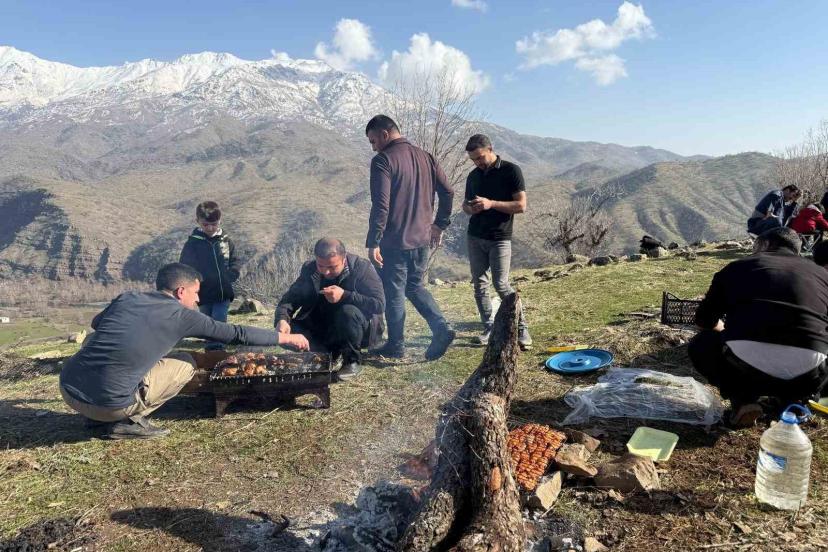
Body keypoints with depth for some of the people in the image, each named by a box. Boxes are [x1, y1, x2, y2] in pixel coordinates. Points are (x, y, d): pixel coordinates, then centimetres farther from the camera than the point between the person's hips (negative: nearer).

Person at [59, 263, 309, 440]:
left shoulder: (127, 298, 12)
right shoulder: (182, 315, -2)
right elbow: (237, 334, 3)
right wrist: (286, 337, 11)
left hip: (67, 390, 6)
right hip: (109, 403, -6)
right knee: (186, 363, 10)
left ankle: (101, 416, 22)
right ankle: (127, 421, 2)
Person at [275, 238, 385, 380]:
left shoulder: (362, 268, -18)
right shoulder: (309, 269, -5)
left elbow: (379, 304, -27)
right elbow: (290, 298, -10)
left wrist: (344, 295, -35)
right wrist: (282, 319, -31)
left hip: (361, 329, -4)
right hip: (322, 330, 4)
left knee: (349, 311, -37)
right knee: (288, 332, -18)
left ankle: (352, 361, -13)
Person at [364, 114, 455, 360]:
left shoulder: (383, 160, -12)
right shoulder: (425, 157, 10)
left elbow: (380, 205, -19)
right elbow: (448, 192, 10)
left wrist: (373, 242, -16)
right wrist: (439, 225, 17)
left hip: (395, 241, -7)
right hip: (422, 239, 7)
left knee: (393, 293, 7)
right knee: (414, 287, 21)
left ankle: (396, 346, 18)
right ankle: (441, 327, 6)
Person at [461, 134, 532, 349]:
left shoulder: (511, 171, -5)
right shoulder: (473, 175, 11)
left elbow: (521, 205, -10)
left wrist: (491, 204, -19)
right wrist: (469, 208, -3)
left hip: (500, 238, -5)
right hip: (475, 237, 6)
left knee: (501, 284, -11)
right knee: (479, 285, 4)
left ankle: (522, 328, 1)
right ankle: (489, 328, 13)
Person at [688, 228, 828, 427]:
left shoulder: (738, 266, 21)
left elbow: (705, 318, 27)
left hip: (746, 354, -3)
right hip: (805, 371, 3)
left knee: (701, 346, 29)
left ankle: (742, 399, 9)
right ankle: (792, 397, 13)